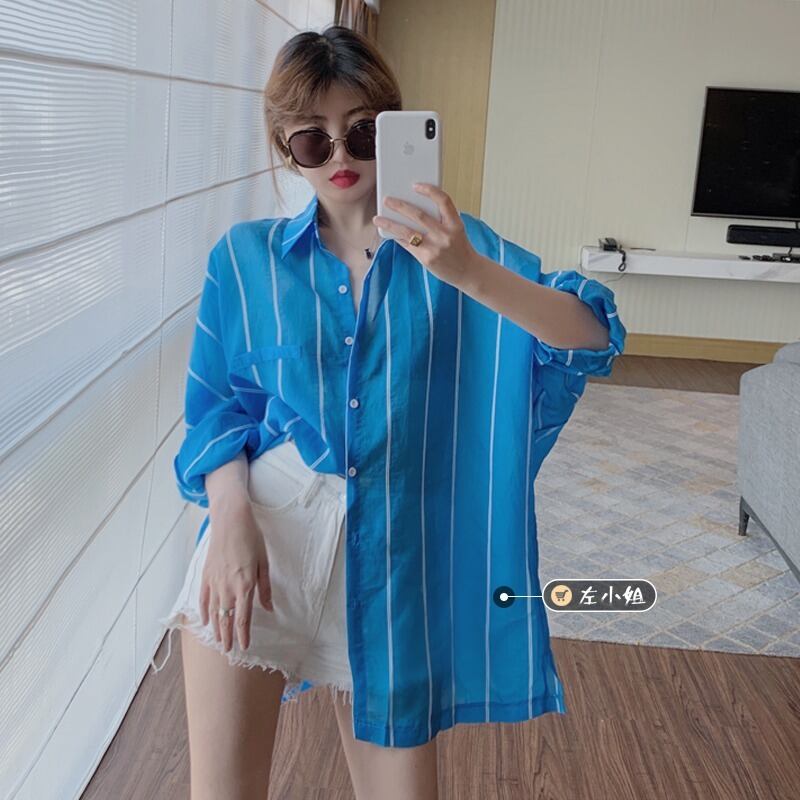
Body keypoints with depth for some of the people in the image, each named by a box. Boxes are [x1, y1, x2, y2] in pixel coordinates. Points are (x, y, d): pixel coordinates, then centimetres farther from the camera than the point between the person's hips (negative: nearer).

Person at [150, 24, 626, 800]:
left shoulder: (453, 244, 1)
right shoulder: (246, 257, 3)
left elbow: (594, 337, -11)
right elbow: (219, 405, 2)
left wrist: (471, 274, -28)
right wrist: (230, 516, -16)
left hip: (393, 555, 1)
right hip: (263, 523, 0)